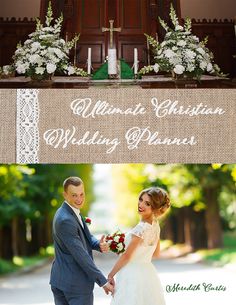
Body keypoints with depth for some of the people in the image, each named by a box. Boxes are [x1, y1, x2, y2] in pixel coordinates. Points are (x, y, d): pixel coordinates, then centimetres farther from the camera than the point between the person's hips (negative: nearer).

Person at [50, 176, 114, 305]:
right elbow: (81, 255, -23)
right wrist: (103, 281, -19)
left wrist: (98, 244, -13)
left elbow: (86, 237, 10)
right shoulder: (66, 220, -23)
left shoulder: (72, 212, 6)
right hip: (76, 284, -9)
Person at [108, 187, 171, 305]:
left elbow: (126, 256, -16)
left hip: (134, 277, -9)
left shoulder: (142, 228, -22)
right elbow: (156, 254, 15)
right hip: (148, 273, 9)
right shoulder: (155, 225, 4)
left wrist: (110, 275, -6)